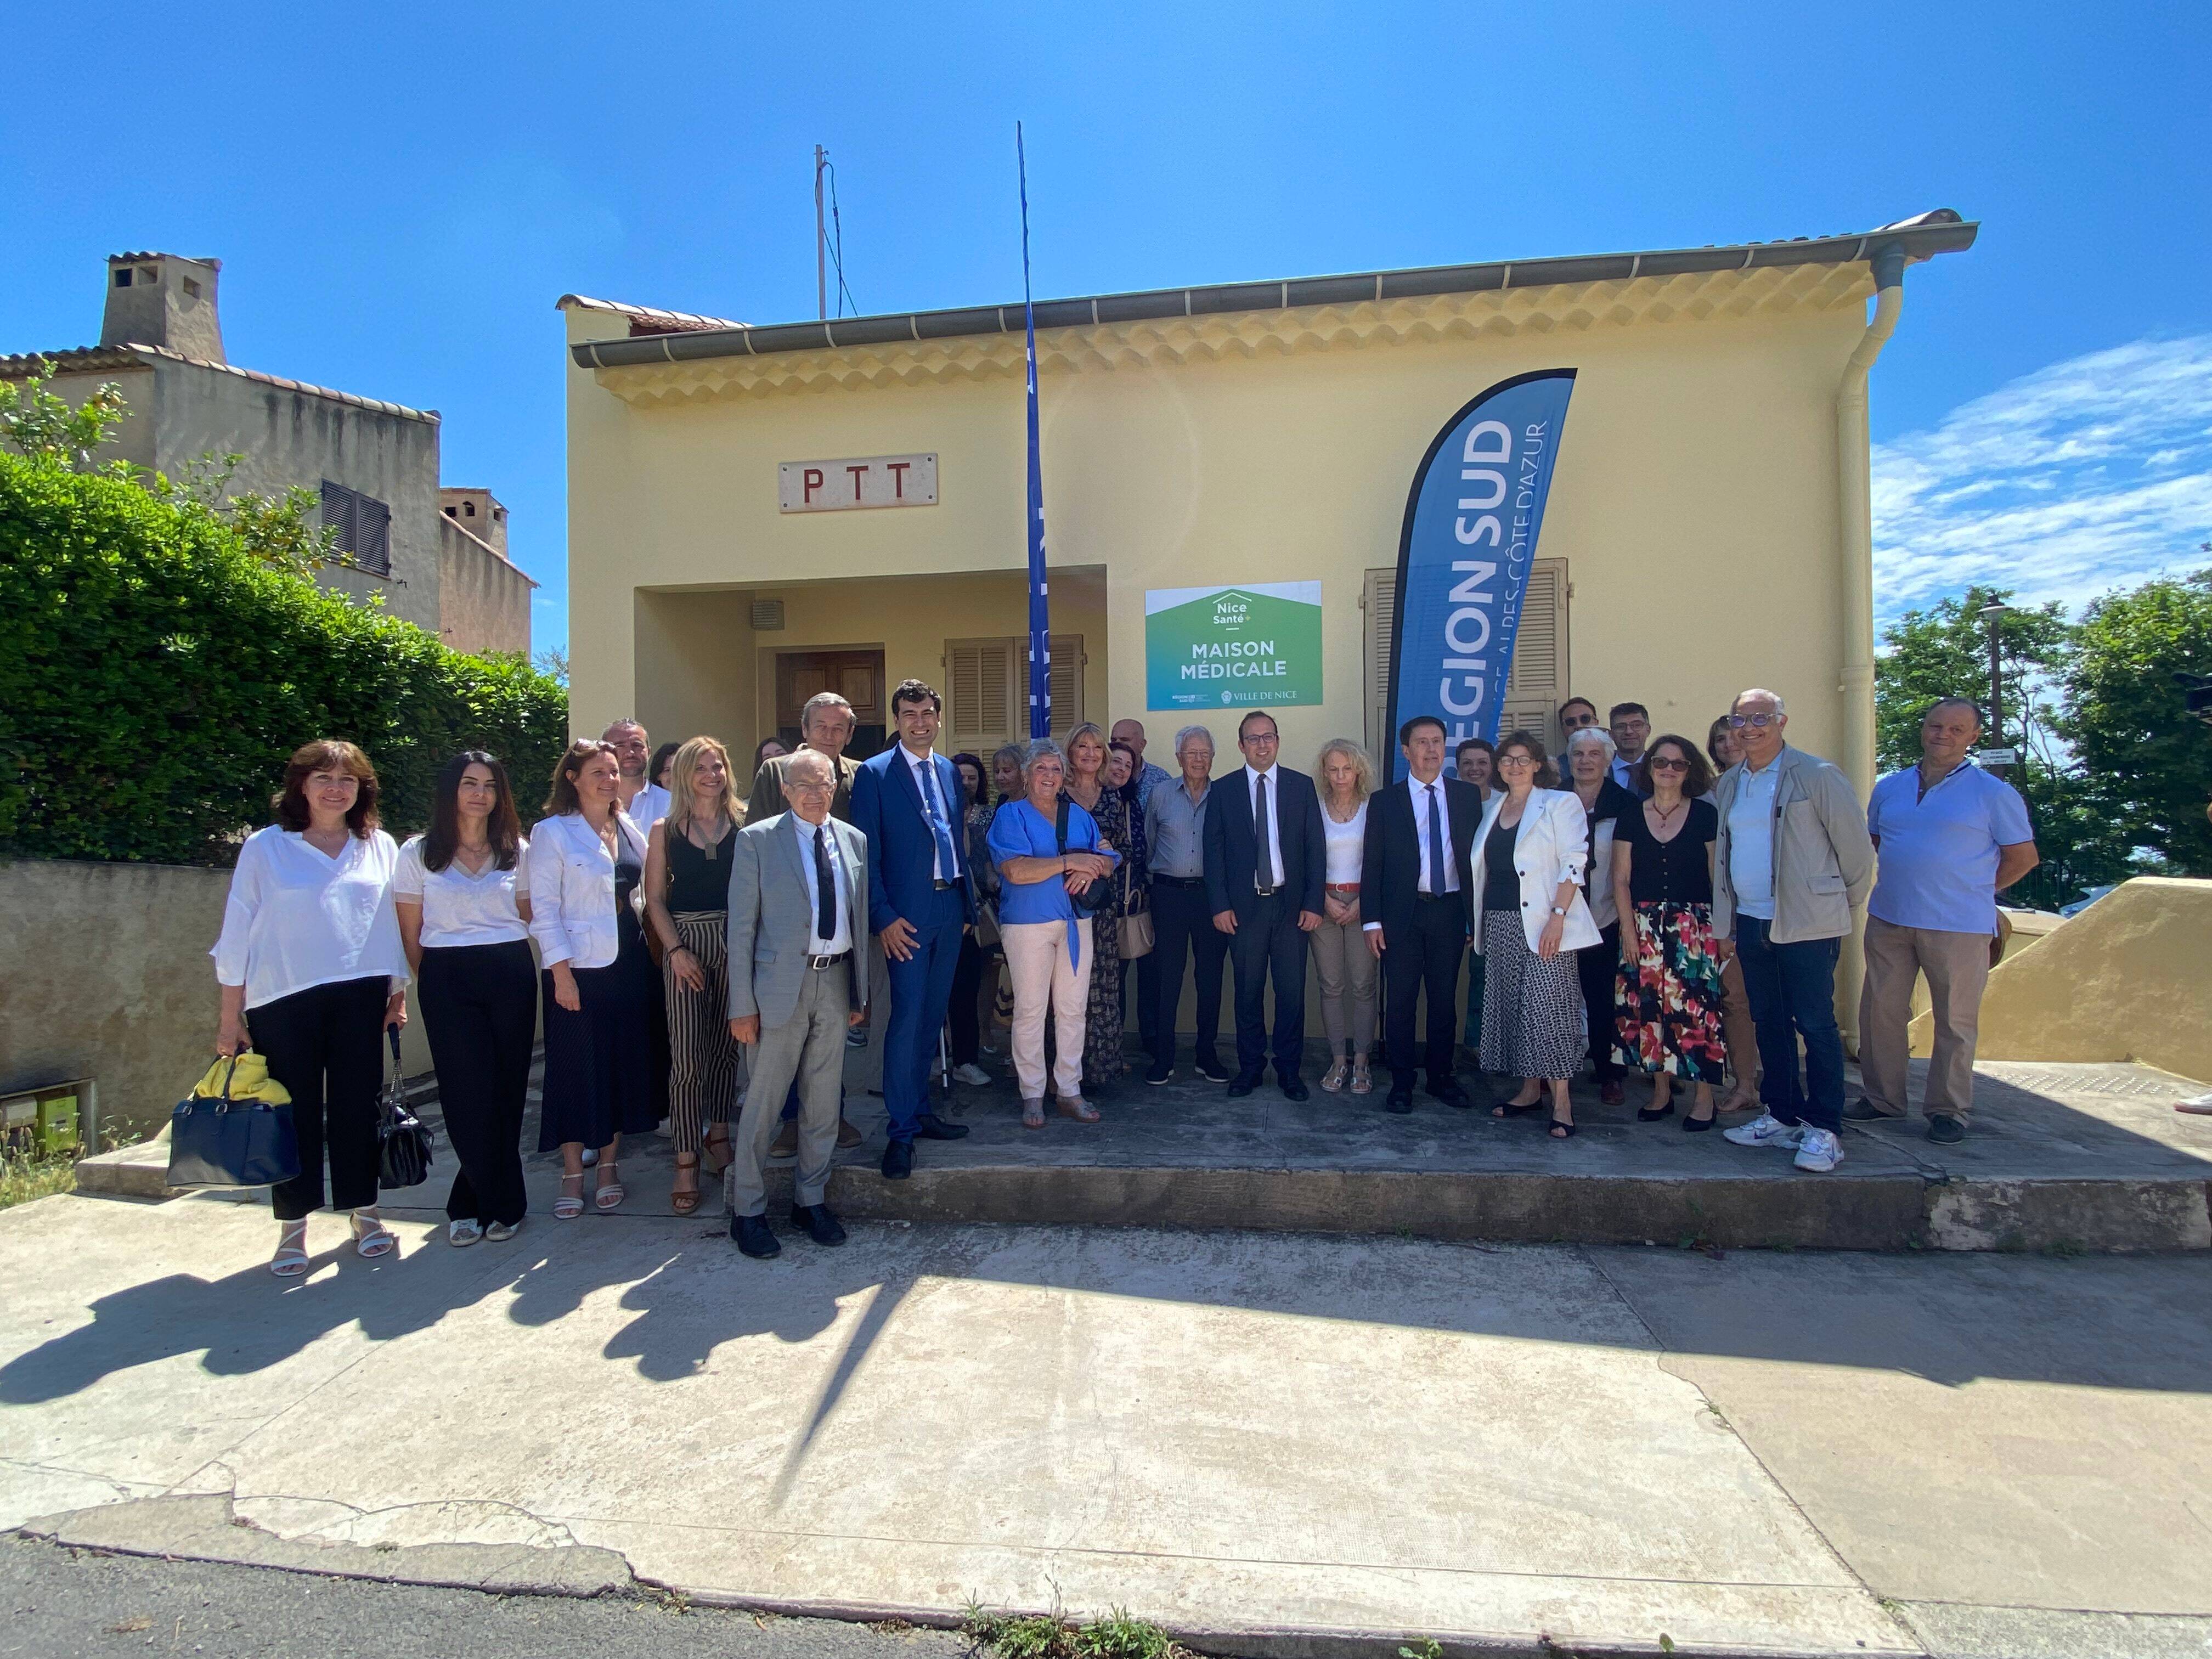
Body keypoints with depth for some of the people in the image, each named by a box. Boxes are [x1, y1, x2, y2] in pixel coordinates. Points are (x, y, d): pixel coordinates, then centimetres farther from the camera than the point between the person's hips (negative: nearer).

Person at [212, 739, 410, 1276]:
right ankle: (293, 1226, 17)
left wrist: (399, 992, 10)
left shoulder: (380, 848, 8)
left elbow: (394, 925, 12)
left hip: (360, 995, 2)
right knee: (294, 1110, 4)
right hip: (283, 1001, -1)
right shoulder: (265, 848, 2)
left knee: (357, 1104, 7)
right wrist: (230, 1015, 1)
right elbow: (237, 932, 2)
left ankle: (363, 1211, 20)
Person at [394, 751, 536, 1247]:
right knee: (470, 1095, -1)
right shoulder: (418, 853, 3)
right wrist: (433, 983, 4)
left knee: (507, 1093, 3)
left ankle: (473, 1204, 22)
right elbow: (410, 934, 5)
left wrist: (516, 967, 3)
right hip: (447, 980, -1)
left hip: (511, 974, 2)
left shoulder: (517, 852, 7)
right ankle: (500, 1204, 16)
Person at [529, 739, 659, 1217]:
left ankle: (609, 1165, 24)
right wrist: (561, 971, -13)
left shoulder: (631, 830, 9)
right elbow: (544, 907, -9)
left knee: (625, 1066, 10)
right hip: (579, 968, -5)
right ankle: (572, 1176, 18)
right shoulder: (552, 832, -5)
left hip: (629, 964, 5)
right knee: (576, 1070, 4)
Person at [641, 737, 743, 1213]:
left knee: (727, 1045, 9)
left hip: (736, 942, 1)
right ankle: (686, 1161, 9)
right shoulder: (665, 831, 4)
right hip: (684, 944, -1)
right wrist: (676, 950, -7)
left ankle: (717, 1136, 28)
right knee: (687, 1056, -1)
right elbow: (655, 899, 3)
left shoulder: (743, 825, 3)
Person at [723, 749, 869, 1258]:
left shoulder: (854, 840, 8)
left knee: (824, 1101, 12)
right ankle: (747, 1211, 20)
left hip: (836, 981, 4)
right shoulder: (757, 839, -4)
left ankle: (811, 1200, 29)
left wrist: (860, 991, 10)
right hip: (781, 983, -4)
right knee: (763, 1102, 3)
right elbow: (741, 926, -5)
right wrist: (742, 1004, -8)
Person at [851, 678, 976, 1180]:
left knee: (932, 1017, 12)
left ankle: (920, 1110, 25)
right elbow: (867, 852, -7)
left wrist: (968, 906, 14)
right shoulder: (874, 773, -4)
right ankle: (900, 1130, 5)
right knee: (907, 1018, -6)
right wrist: (883, 917, -13)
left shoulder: (949, 772, 13)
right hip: (908, 914, -6)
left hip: (950, 909, 6)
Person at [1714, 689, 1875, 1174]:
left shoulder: (1818, 775, -7)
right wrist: (1723, 924, 13)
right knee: (1769, 1022, 12)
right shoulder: (1729, 784, 11)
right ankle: (1782, 1117, 23)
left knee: (1816, 1024, -2)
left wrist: (1846, 906, 8)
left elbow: (1856, 847, -1)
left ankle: (1823, 1130, 7)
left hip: (1807, 924, -6)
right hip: (1750, 922, 6)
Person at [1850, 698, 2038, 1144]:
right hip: (1888, 920, 4)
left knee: (1955, 1021, 4)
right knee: (1880, 1011, 8)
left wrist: (1971, 890, 3)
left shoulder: (1994, 794, -3)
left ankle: (1948, 1110, 16)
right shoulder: (1889, 788, 9)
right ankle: (1882, 1098, 21)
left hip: (1958, 927, -4)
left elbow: (2024, 856, 1)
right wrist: (1901, 883, 14)